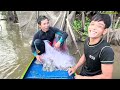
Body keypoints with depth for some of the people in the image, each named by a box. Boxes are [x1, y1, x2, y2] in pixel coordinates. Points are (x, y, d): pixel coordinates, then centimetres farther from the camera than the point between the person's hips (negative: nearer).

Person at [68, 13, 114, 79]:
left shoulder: (106, 50, -33)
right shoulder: (87, 40, -12)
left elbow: (107, 76, -28)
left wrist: (82, 78, -22)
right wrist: (75, 67, 2)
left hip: (94, 77, -5)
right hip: (83, 73, 6)